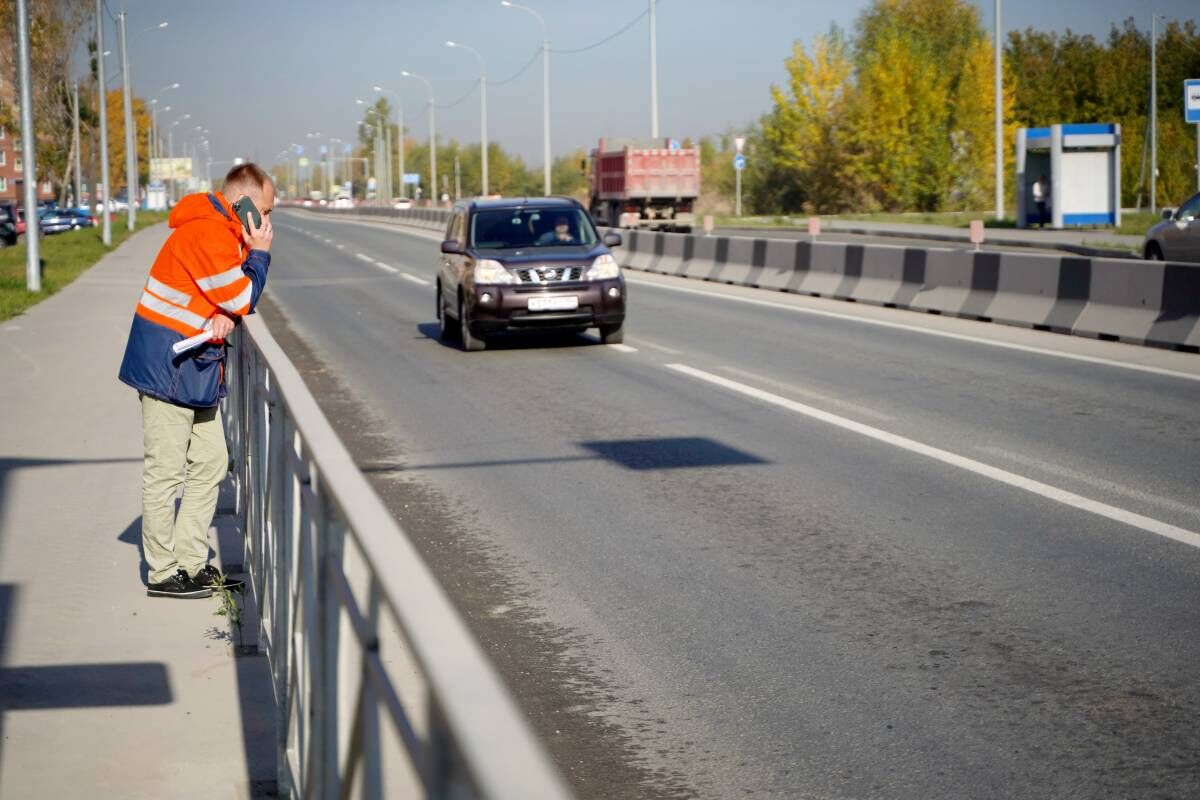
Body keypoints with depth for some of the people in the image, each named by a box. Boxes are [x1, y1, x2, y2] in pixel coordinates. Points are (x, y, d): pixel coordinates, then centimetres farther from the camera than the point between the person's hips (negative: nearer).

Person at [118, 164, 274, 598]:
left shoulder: (227, 233, 13)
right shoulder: (207, 233, -19)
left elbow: (234, 299, 13)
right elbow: (241, 299, -16)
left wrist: (226, 315, -10)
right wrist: (259, 252, -6)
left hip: (197, 369, 10)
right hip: (168, 366, -10)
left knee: (211, 464, 11)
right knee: (165, 472, -3)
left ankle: (192, 563, 18)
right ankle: (163, 573, 3)